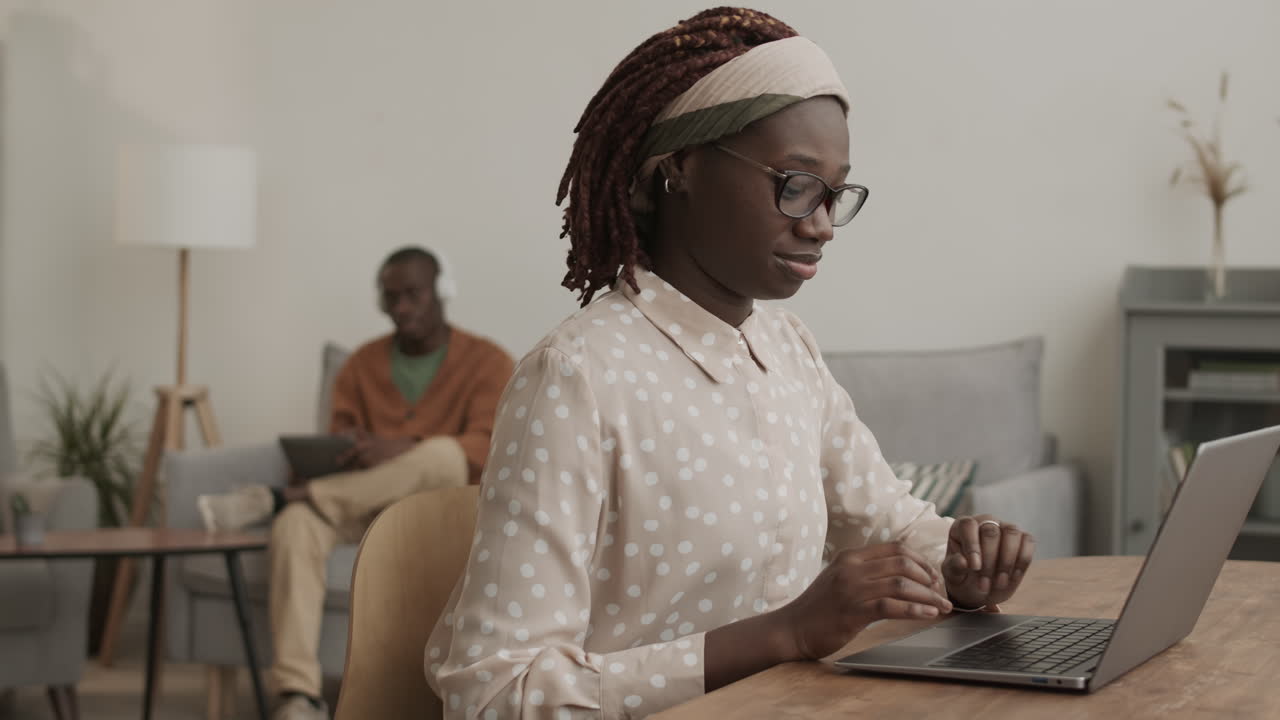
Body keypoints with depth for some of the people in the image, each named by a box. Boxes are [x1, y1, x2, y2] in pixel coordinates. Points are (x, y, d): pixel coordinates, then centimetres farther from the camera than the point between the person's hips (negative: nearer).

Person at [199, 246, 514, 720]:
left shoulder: (485, 361, 3)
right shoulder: (362, 364, 16)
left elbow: (487, 448, -12)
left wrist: (402, 449, -29)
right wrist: (341, 451, -16)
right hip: (366, 507, 3)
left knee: (442, 455, -38)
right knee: (298, 523, -33)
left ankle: (277, 498, -30)